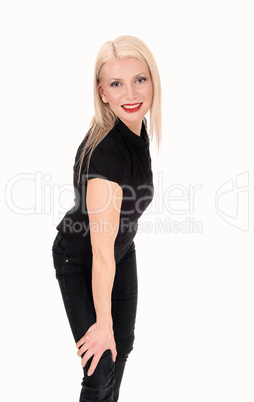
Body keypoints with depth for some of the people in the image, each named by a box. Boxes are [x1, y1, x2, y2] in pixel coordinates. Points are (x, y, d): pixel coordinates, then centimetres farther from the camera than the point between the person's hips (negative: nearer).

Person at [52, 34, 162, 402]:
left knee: (123, 344, 22)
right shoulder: (105, 151, -36)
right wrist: (103, 323, -21)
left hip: (123, 250, 8)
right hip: (79, 261, -8)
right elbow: (101, 253, -30)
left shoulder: (135, 126, -9)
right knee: (101, 367, 1)